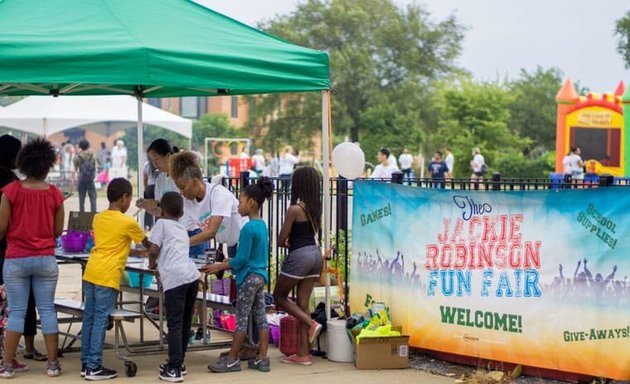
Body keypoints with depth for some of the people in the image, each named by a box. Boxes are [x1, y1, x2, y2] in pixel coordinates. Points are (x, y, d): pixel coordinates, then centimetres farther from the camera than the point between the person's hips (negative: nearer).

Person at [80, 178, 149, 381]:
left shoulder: (98, 218, 14)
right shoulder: (128, 222, -4)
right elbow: (147, 245, 12)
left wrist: (136, 253, 34)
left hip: (91, 273, 7)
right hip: (107, 277, -7)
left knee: (89, 318, 11)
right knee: (100, 320, -4)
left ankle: (85, 363, 17)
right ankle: (94, 368, -2)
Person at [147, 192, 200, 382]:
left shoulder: (162, 223, 8)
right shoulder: (182, 229, 27)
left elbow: (153, 250, -2)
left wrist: (152, 264, 17)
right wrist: (160, 262, 46)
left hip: (175, 279, -7)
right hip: (192, 276, 7)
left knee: (174, 325, -5)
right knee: (185, 323, 16)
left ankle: (174, 369, -6)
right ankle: (178, 362, 27)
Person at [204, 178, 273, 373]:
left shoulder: (248, 228, -18)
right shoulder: (262, 225, 9)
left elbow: (241, 259, -19)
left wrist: (219, 267, -11)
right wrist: (229, 262, 19)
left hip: (249, 277, -9)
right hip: (261, 275, 9)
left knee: (241, 318, -2)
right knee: (260, 316, 8)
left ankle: (232, 359, 5)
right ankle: (262, 358, 10)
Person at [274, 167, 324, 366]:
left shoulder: (295, 209, -15)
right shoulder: (315, 207, 7)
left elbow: (281, 240, -11)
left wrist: (288, 244, 10)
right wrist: (293, 242, 4)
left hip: (299, 256, -7)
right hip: (315, 253, 7)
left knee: (279, 296, 12)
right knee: (302, 304, 10)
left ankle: (311, 323, -4)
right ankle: (303, 354, 10)